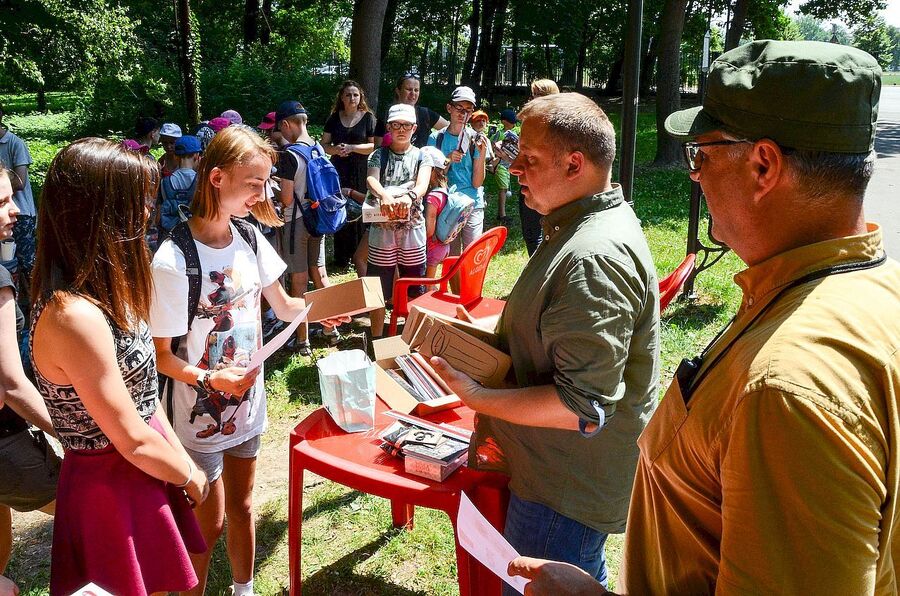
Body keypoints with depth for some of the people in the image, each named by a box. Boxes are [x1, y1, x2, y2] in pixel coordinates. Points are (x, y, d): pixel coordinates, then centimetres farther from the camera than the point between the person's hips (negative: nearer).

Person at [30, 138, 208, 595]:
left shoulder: (96, 292, 0)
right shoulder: (75, 317, -29)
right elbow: (134, 442, -22)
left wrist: (181, 457, 4)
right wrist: (190, 476, -6)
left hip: (141, 472, 8)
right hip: (113, 485, -8)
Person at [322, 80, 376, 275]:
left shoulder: (368, 117, 1)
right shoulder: (334, 118, 10)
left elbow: (374, 145, -4)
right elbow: (324, 145, 11)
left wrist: (352, 147, -14)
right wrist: (336, 149, -10)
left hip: (361, 172, -2)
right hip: (339, 171, 3)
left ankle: (359, 257, 7)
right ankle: (341, 256, 11)